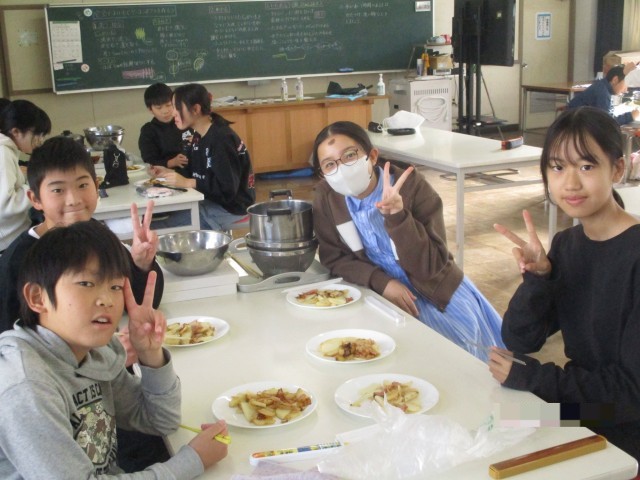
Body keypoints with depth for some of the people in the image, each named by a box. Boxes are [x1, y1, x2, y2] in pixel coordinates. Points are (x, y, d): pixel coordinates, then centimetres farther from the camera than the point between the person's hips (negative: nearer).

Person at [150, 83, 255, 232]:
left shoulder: (222, 139, -21)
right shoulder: (199, 136, 7)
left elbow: (227, 187, -26)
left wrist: (187, 183, -25)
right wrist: (168, 172, -1)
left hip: (232, 206, -9)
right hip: (211, 201, 9)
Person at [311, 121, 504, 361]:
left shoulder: (413, 187, -21)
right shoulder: (326, 197, -11)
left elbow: (430, 267, -25)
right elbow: (334, 258, -6)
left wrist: (397, 215, -39)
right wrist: (381, 282, -21)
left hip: (433, 292, -1)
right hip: (380, 292, 2)